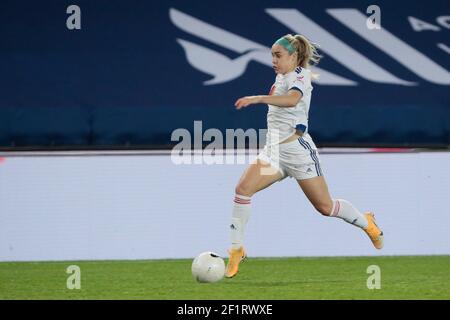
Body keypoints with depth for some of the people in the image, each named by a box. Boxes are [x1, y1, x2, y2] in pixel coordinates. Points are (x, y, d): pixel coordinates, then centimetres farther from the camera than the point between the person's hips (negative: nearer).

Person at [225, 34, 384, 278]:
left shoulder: (300, 76, -13)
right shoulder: (281, 77, 13)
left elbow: (292, 99, -37)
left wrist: (259, 99, -49)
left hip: (297, 149, -7)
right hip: (273, 151, 7)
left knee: (325, 206, 3)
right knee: (243, 188, -17)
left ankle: (367, 222, 32)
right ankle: (236, 250, -13)